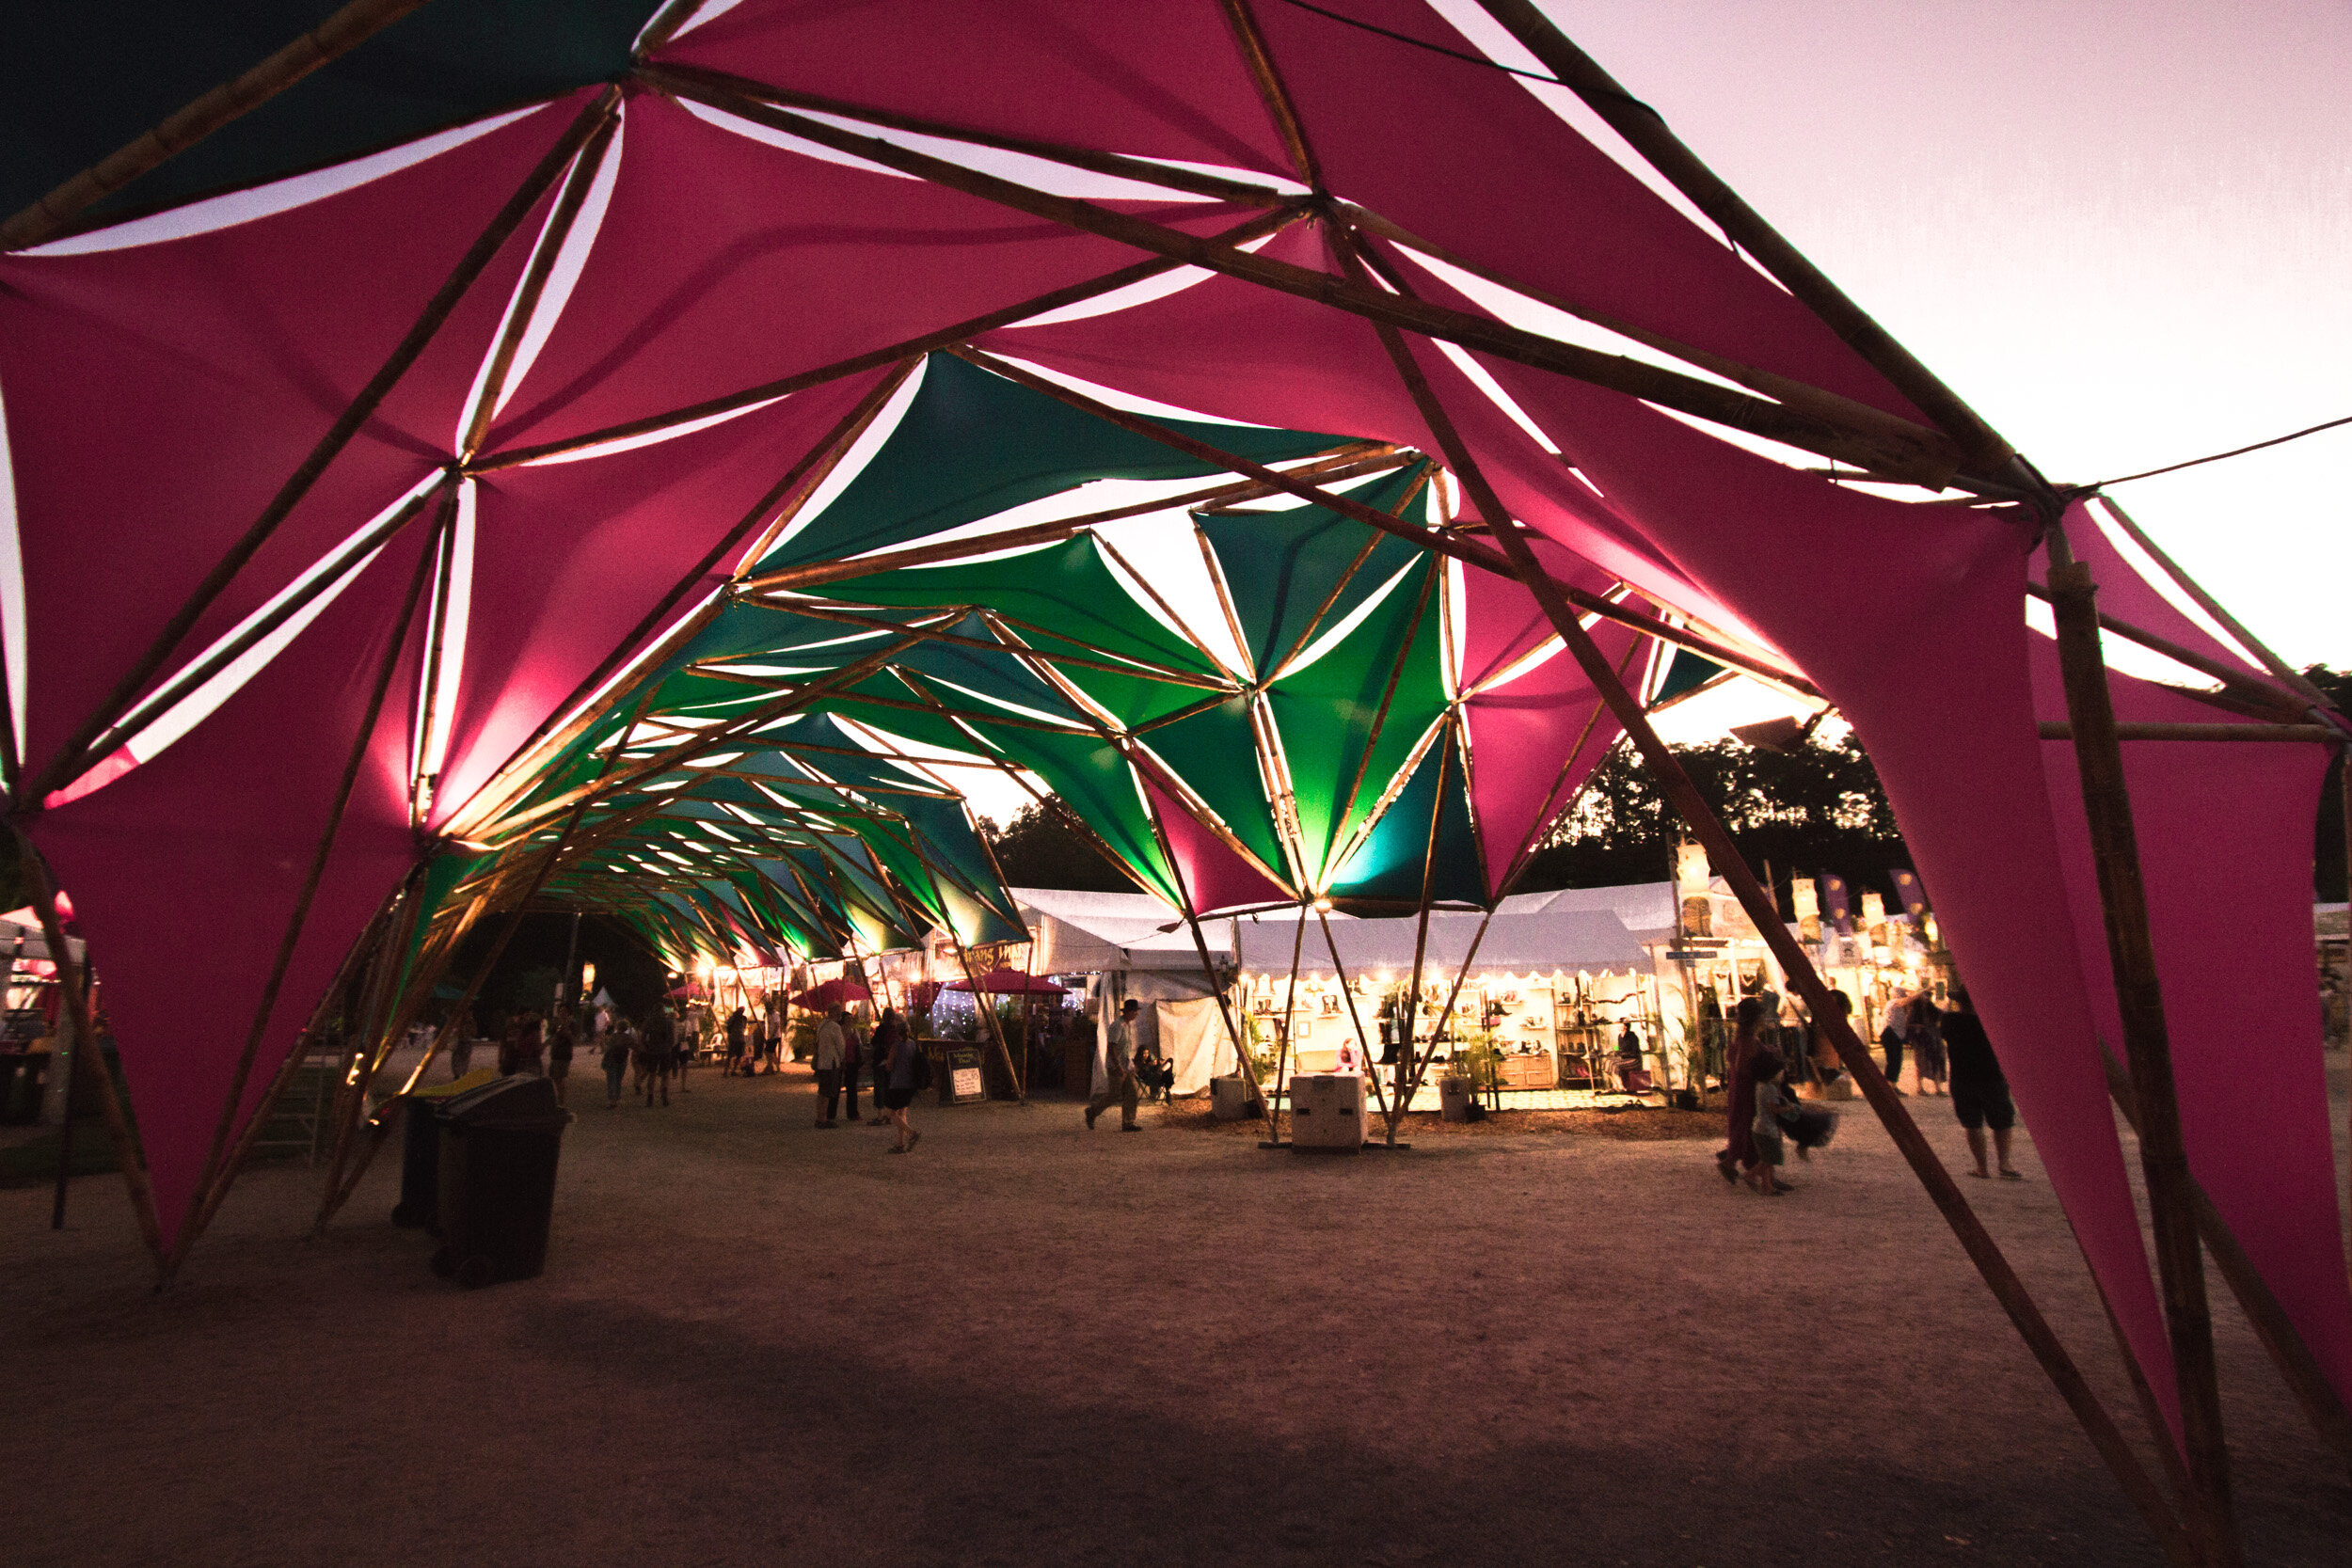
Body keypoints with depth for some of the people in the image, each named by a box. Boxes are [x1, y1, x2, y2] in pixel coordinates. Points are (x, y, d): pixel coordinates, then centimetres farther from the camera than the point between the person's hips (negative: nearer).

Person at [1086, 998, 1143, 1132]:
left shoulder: (1130, 1025, 11)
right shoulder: (1117, 1026, -18)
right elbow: (1110, 1047, -22)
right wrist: (1118, 1066, -25)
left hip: (1127, 1067, 8)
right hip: (1115, 1067, -8)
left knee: (1131, 1094, 1)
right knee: (1113, 1095, -1)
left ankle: (1128, 1124, 4)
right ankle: (1092, 1112, 19)